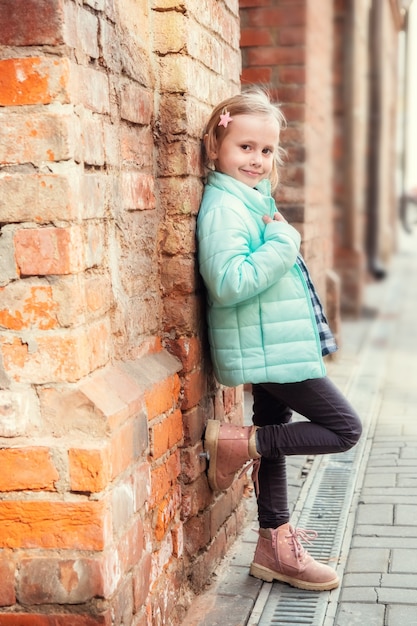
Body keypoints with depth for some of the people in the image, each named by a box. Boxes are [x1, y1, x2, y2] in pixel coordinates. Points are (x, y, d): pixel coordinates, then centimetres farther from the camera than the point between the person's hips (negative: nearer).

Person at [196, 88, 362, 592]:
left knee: (275, 440, 16)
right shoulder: (224, 205, -19)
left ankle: (277, 549, 28)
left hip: (273, 347, 10)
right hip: (266, 348, -10)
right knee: (344, 428, -4)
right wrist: (283, 243, -25)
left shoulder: (252, 198, 12)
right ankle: (237, 442, 0)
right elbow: (230, 282, -31)